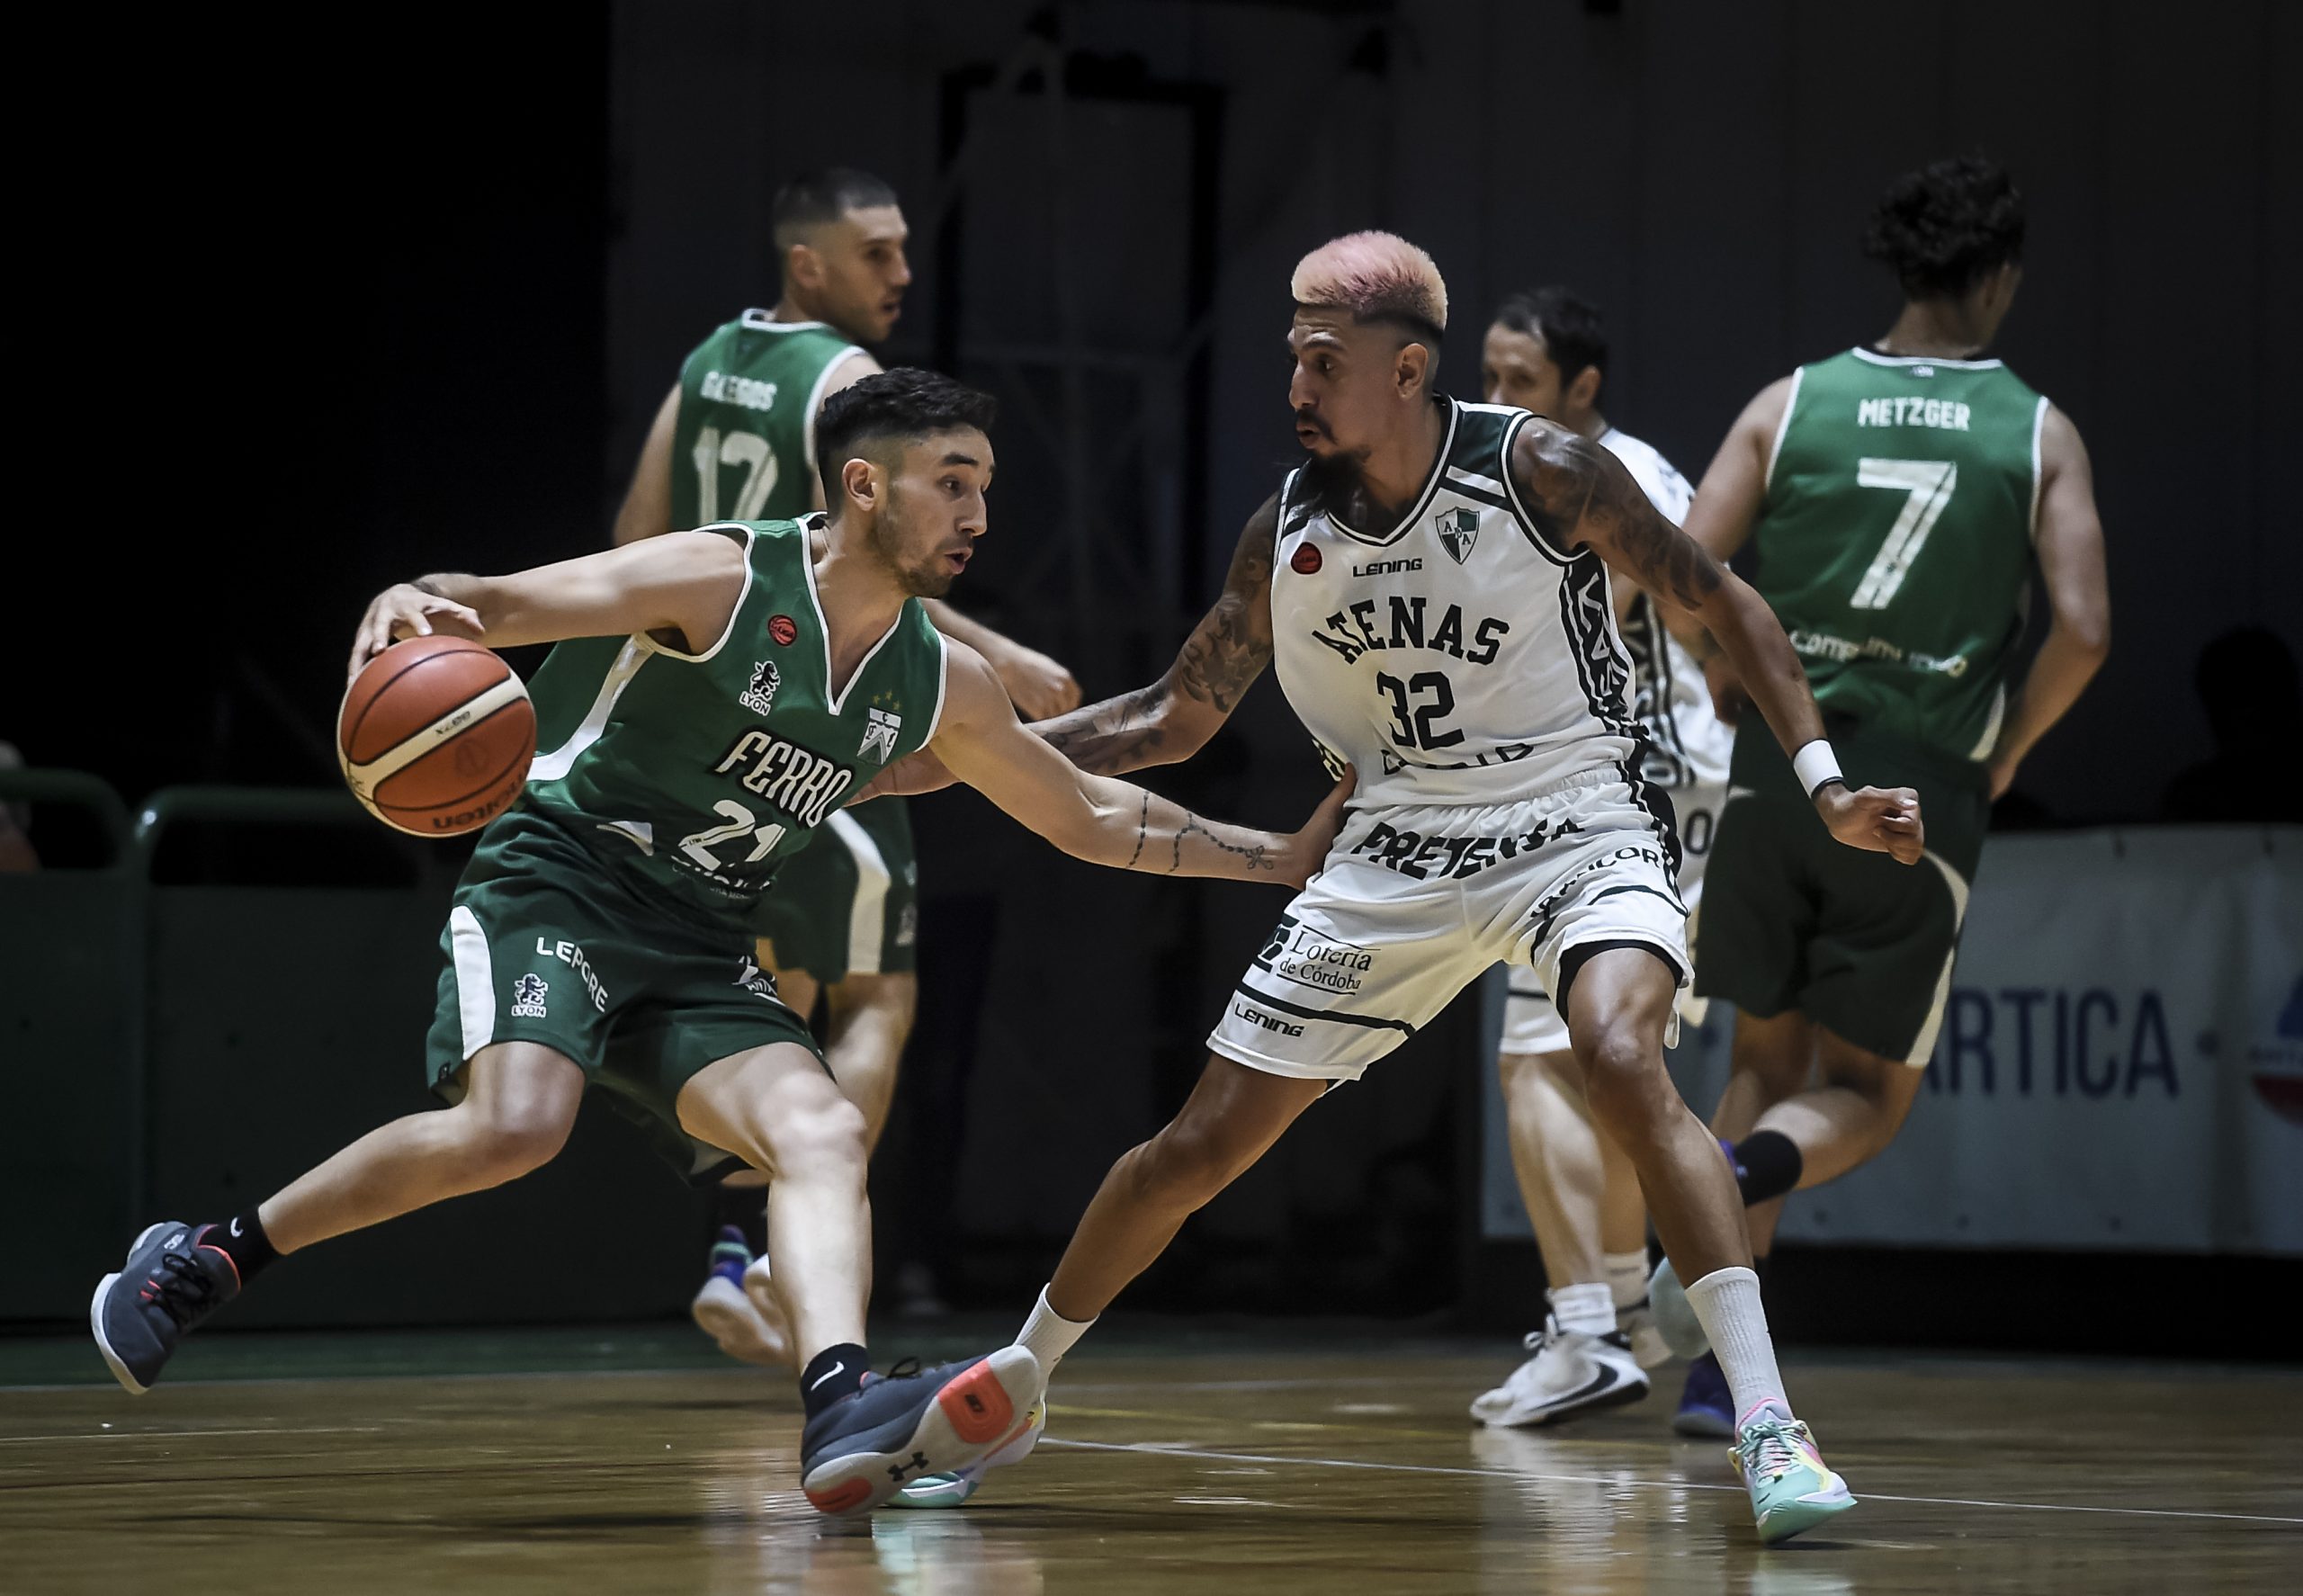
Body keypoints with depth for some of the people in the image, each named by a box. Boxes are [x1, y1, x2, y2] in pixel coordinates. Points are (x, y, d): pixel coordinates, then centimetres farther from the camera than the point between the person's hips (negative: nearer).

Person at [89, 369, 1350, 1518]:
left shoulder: (941, 686, 8)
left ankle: (845, 1418, -42)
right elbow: (502, 604, -19)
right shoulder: (722, 582, -11)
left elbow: (1089, 819, 21)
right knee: (515, 1126, -30)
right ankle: (207, 1258, -14)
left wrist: (1284, 855, 19)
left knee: (822, 1132, -20)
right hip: (555, 886, -6)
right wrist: (412, 606, -43)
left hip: (697, 949, 6)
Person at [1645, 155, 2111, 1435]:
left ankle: (1719, 1367, 10)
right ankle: (1735, 1174, -23)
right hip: (1922, 796, -2)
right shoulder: (2039, 434, 0)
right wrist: (2006, 752, 6)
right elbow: (2085, 630, -11)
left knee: (1771, 1058, 19)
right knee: (1865, 1092, 12)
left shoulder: (1792, 405, 3)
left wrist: (1742, 706, 11)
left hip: (1776, 770, 2)